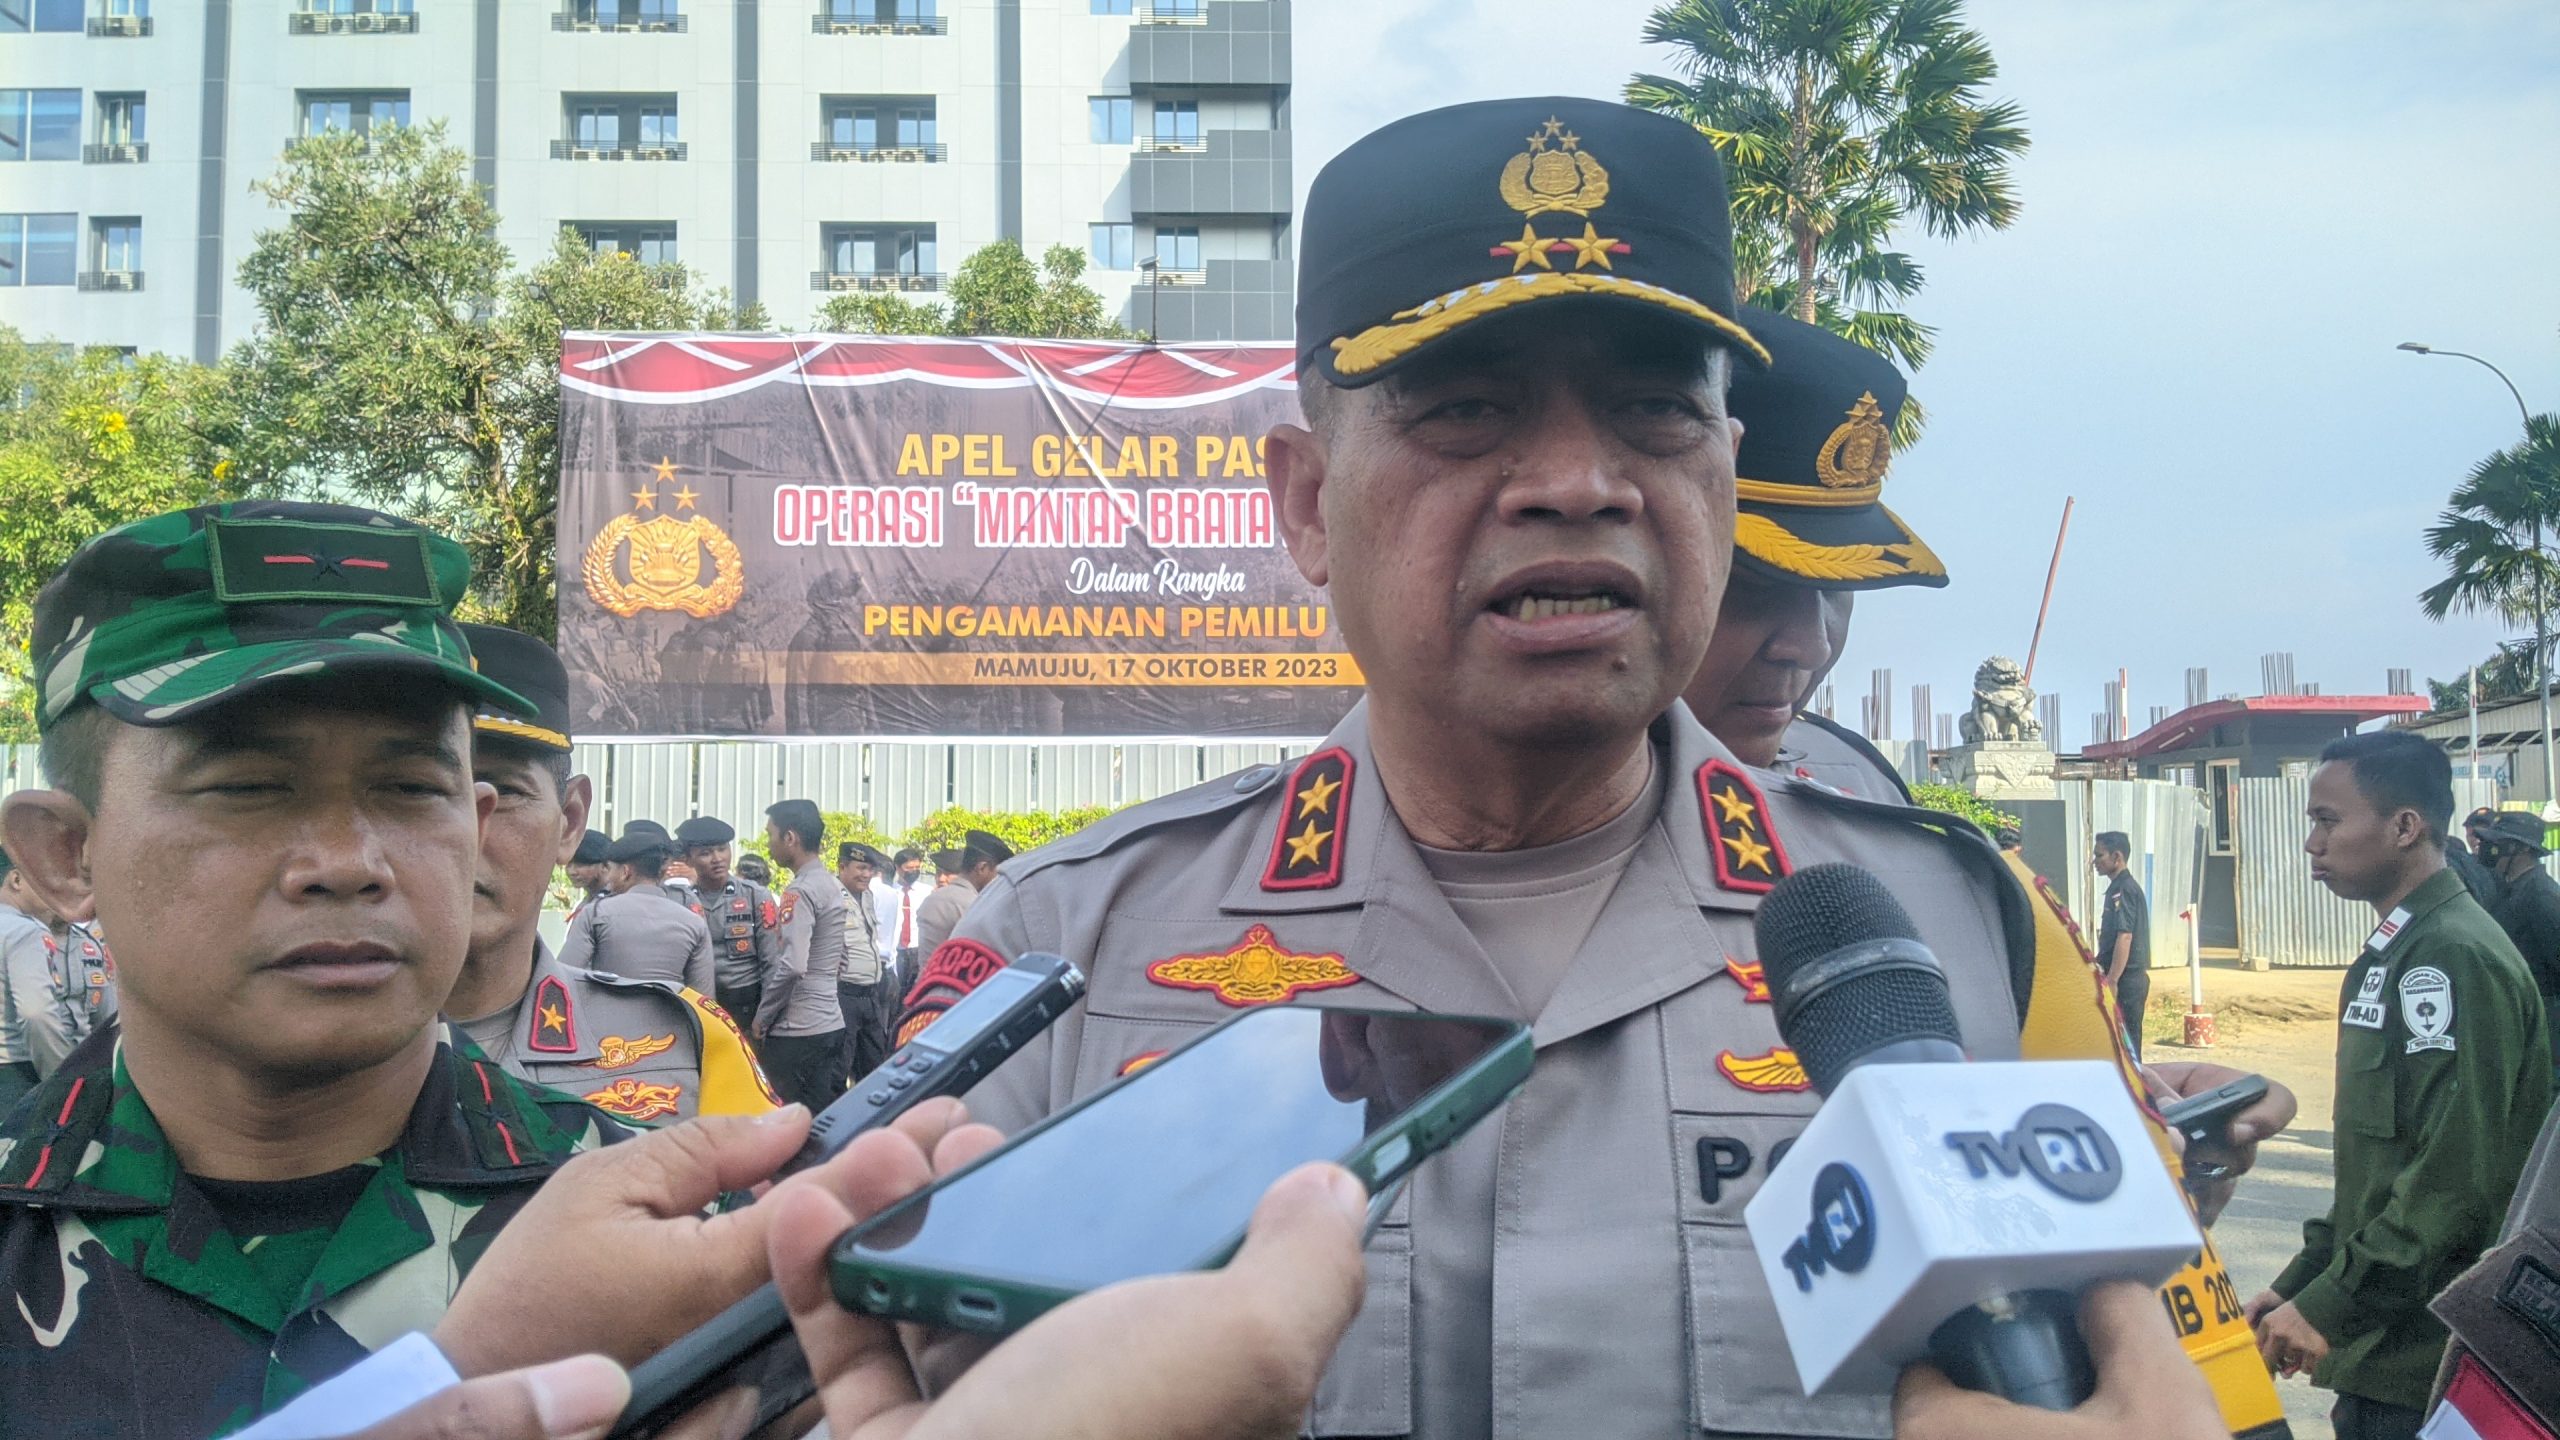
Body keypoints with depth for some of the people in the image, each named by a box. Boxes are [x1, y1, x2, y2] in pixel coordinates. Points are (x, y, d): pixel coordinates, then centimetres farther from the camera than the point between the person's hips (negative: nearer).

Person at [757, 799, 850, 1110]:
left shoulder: (800, 891, -15)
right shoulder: (831, 885, 13)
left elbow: (791, 966, -22)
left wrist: (763, 1017, -10)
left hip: (798, 1031, -9)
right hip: (831, 1022, 9)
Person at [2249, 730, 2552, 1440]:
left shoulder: (2456, 957, -18)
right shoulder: (2393, 955, 13)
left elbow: (2458, 1177, -24)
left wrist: (2329, 1308, -19)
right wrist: (2297, 1284, 14)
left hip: (2425, 1358, -9)